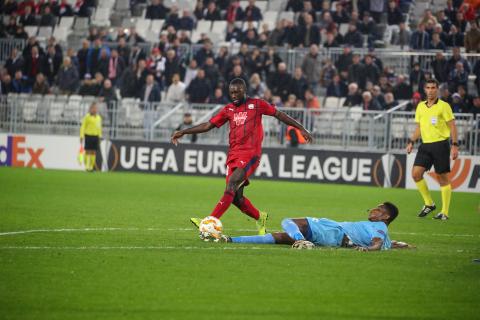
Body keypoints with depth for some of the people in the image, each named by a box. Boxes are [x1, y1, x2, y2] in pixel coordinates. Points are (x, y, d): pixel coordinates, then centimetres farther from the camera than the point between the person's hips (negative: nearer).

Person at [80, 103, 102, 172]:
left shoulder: (98, 117, 11)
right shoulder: (87, 117, -5)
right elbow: (83, 127, -5)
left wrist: (99, 137, 16)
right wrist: (81, 136, -10)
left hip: (95, 136, 4)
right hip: (88, 135, -4)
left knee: (94, 152, 3)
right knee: (88, 151, -5)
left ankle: (91, 167, 8)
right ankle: (87, 166, 0)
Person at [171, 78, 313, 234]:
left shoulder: (257, 104, 4)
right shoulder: (228, 109, 16)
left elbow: (279, 115, 10)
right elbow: (208, 125, 17)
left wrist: (301, 128, 8)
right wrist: (183, 132, 11)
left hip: (250, 154, -6)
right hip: (233, 155, 6)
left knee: (231, 188, -21)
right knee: (236, 198, 2)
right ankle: (260, 218, 26)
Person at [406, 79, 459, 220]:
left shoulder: (444, 106, -4)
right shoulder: (420, 106, 13)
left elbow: (452, 126, -5)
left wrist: (454, 145, -12)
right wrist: (411, 142, 9)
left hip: (440, 144, -5)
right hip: (425, 145, 5)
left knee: (443, 178, -2)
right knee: (416, 173, -6)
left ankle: (444, 212, 3)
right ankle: (429, 204, 9)